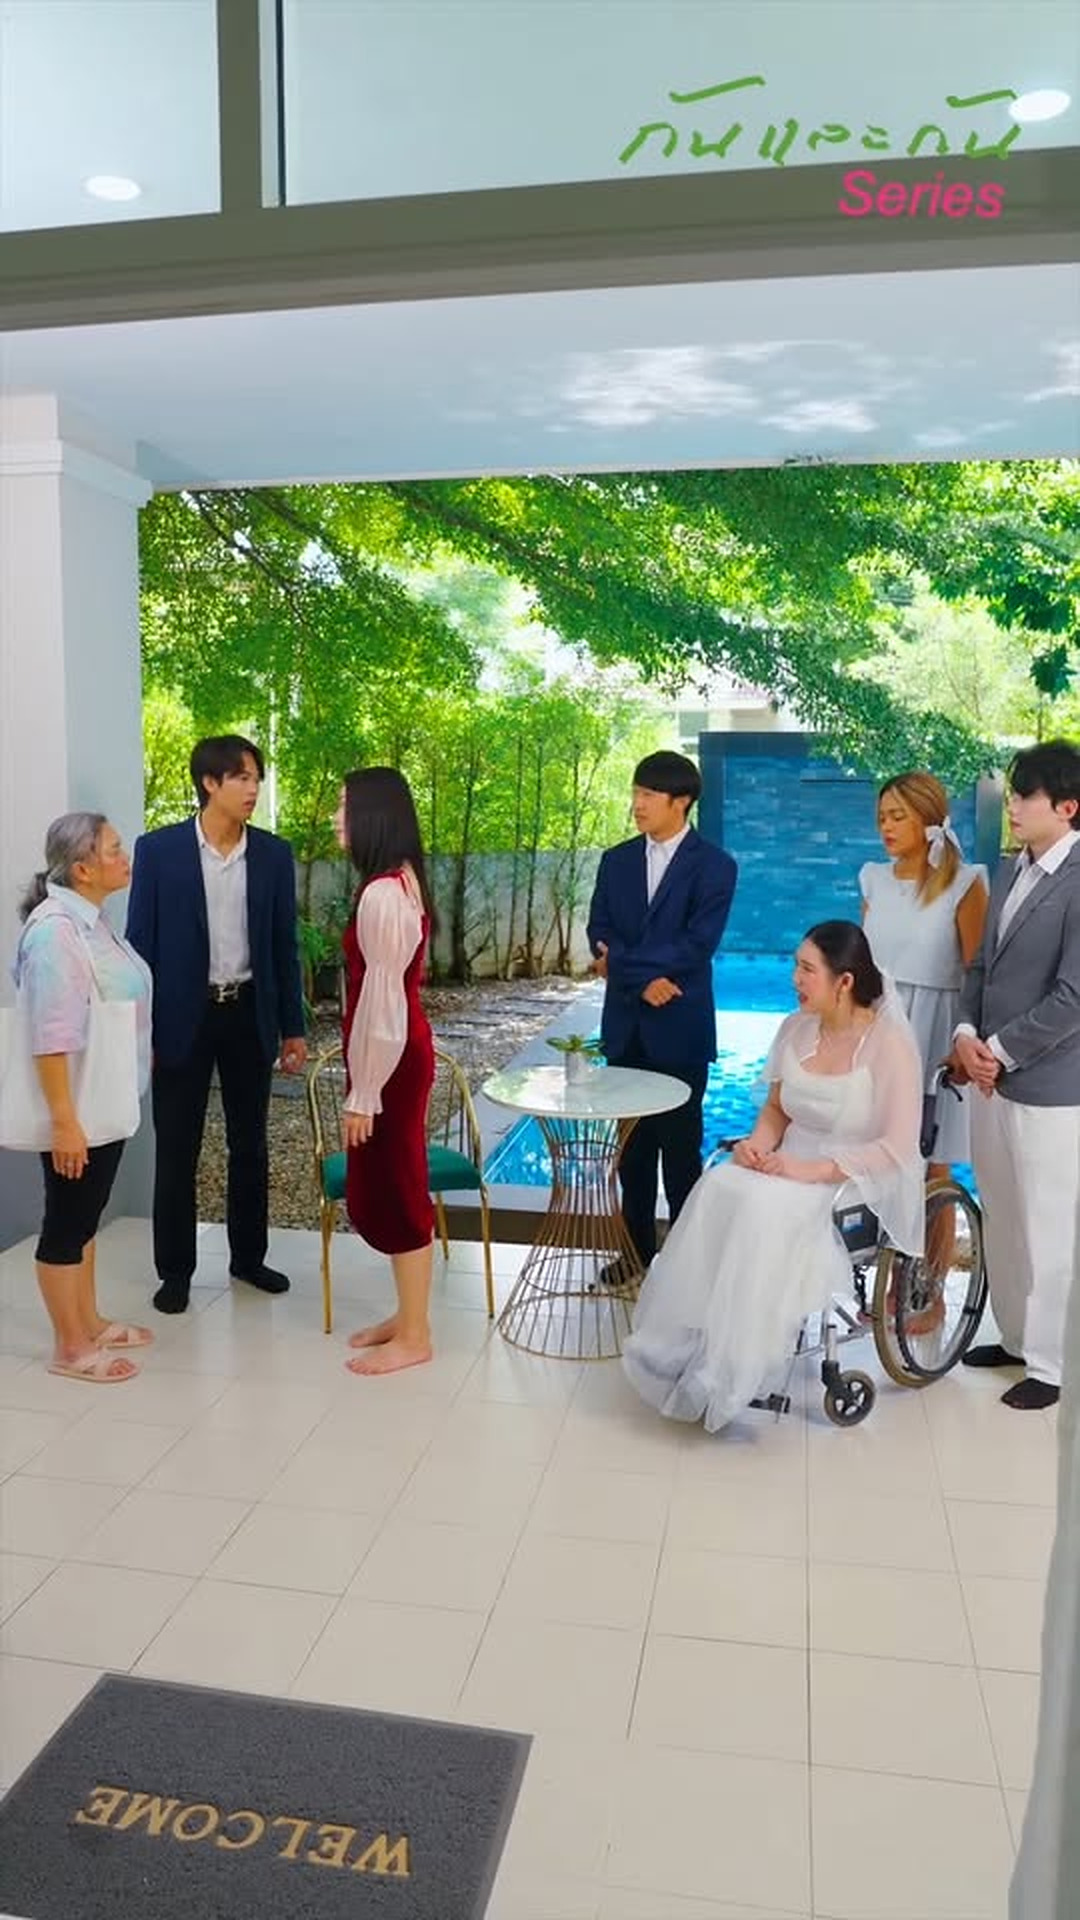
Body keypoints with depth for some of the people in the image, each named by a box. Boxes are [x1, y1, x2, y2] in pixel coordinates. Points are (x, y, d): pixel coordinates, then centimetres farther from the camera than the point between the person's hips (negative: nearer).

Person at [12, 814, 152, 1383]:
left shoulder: (91, 919, 8)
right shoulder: (55, 928, -22)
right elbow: (51, 1036, -26)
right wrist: (63, 1121, -26)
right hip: (75, 1109, -9)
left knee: (87, 1216, 19)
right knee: (66, 1219, 4)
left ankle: (90, 1323, 32)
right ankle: (69, 1346, 17)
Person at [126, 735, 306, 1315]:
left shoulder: (274, 853, 1)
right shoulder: (158, 849, -7)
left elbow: (284, 945, 5)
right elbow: (141, 943, -4)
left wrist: (293, 1027, 5)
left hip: (249, 1014, 3)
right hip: (183, 1016, -2)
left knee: (249, 1144, 13)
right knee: (176, 1149, 5)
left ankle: (248, 1256, 28)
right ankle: (175, 1270, 20)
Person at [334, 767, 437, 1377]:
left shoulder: (382, 892, -21)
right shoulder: (402, 880, 9)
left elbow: (382, 1000, -22)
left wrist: (362, 1094, -17)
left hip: (392, 1059, -10)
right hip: (403, 1050, 10)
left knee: (395, 1191, 3)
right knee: (388, 1188, 18)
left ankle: (415, 1337, 18)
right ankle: (408, 1316, 31)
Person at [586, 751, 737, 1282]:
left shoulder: (714, 866, -6)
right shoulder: (617, 860, 8)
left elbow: (697, 944, -16)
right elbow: (599, 934, 2)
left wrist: (623, 963, -14)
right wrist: (643, 980, -14)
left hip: (680, 1027, -4)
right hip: (625, 1024, 5)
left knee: (679, 1143, 4)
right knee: (632, 1141, 12)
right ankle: (637, 1248, 24)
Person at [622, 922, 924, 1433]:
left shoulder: (889, 1043, -15)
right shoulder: (797, 1027, 3)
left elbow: (897, 1147, -17)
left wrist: (812, 1171, -24)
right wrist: (758, 1143, -8)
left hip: (860, 1181, -6)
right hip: (794, 1163, 6)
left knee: (764, 1206, -32)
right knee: (718, 1189, -25)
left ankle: (731, 1369, -21)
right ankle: (687, 1342, -20)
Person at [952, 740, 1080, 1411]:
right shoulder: (1010, 871, 10)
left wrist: (1000, 1049, -12)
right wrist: (966, 1034, -1)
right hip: (990, 1078, 8)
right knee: (1001, 1222, 17)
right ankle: (1016, 1337, 33)